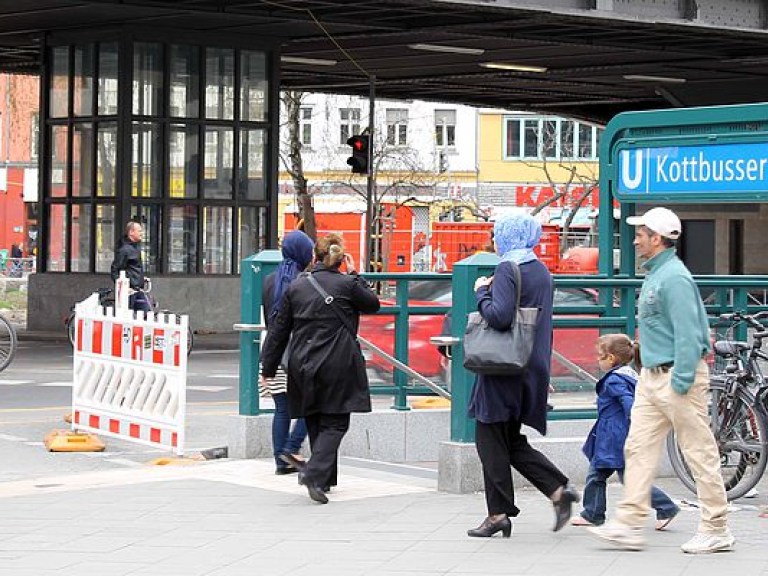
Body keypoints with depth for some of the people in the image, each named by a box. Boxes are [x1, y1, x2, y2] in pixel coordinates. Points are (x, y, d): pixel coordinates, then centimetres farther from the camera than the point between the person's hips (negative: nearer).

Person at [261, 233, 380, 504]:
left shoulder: (296, 286, 4)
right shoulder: (347, 285, -7)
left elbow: (279, 330, 7)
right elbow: (373, 304, 11)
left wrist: (269, 368, 13)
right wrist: (355, 276, 15)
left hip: (303, 367, 4)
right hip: (337, 367, -4)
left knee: (315, 423, 16)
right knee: (334, 423, 1)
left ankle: (325, 478, 23)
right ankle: (314, 473, -18)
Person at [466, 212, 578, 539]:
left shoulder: (508, 269, -14)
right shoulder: (541, 272, 13)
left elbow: (499, 316, -23)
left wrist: (482, 292, -8)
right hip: (533, 368, 8)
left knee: (490, 438, 2)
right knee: (511, 440, 16)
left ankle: (499, 512, 4)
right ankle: (558, 490, 3)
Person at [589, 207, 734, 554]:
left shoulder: (674, 277, -17)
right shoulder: (654, 275, 15)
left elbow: (688, 335, -21)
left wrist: (681, 382, -22)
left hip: (677, 376, -10)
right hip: (652, 376, 10)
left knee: (699, 452, -3)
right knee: (638, 448, 6)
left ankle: (716, 531, 3)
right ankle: (629, 524, 7)